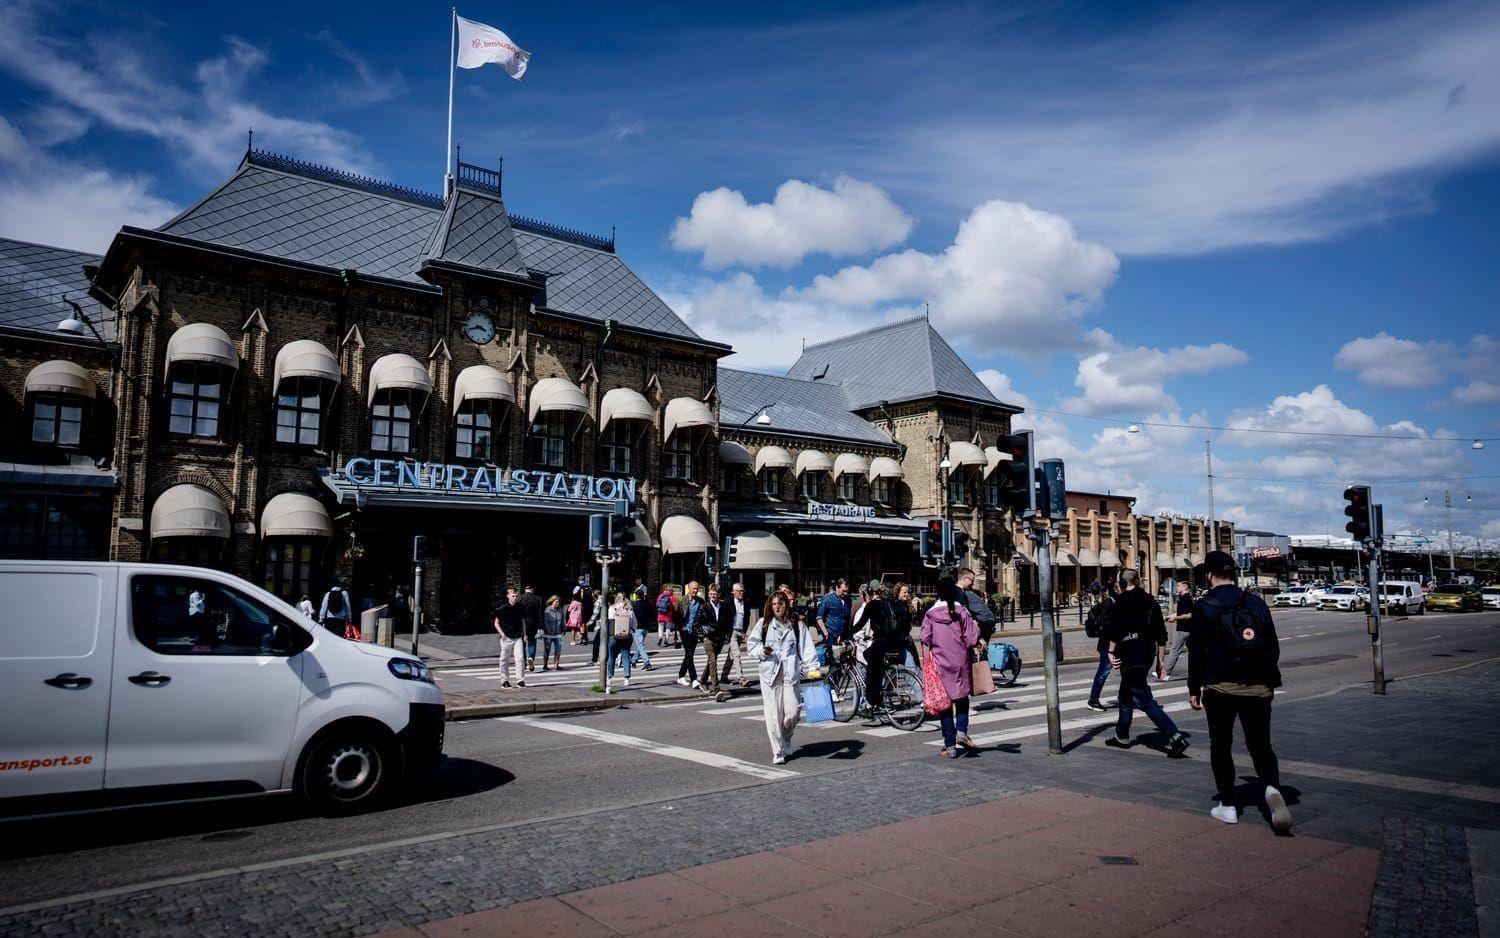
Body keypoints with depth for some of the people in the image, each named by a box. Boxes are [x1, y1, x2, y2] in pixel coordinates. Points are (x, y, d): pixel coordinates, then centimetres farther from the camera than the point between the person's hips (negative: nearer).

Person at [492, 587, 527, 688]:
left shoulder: (521, 608, 5)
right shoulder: (503, 608, -4)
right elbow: (496, 623, 2)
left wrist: (524, 634, 8)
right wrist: (502, 633, -11)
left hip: (518, 637, 2)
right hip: (506, 638, -2)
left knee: (520, 658, -9)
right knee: (505, 660, 7)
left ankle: (520, 680, -4)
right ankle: (504, 680, 19)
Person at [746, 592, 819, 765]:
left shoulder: (798, 626, 8)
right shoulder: (763, 624, 7)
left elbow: (807, 649, 5)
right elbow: (751, 645, 10)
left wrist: (813, 669, -6)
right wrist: (762, 650, -9)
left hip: (791, 674, 1)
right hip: (769, 673, 0)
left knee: (792, 713, -4)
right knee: (773, 714, -3)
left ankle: (785, 742, 26)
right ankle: (778, 752, 7)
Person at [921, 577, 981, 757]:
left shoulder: (930, 614, -4)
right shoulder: (962, 612, -7)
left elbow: (925, 641, -5)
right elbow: (971, 640, -9)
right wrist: (975, 626, 9)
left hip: (939, 665, 0)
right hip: (960, 663, 0)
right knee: (962, 698, 18)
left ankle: (950, 744, 8)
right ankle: (961, 731, -2)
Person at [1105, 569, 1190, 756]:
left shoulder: (1123, 601, -9)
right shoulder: (1150, 600, 12)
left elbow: (1115, 630, -15)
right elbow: (1161, 634, 12)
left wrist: (1111, 652, -5)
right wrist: (1160, 659, 16)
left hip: (1130, 658, -8)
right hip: (1147, 655, 8)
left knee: (1145, 700, -8)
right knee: (1126, 695, 21)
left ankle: (1175, 737, -18)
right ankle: (1122, 736, 30)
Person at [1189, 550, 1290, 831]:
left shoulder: (1204, 608, -6)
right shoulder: (1257, 604, 5)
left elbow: (1197, 652, -6)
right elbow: (1273, 647, 10)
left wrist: (1194, 688, 2)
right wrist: (1271, 682, 20)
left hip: (1220, 688, -3)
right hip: (1258, 688, 3)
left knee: (1220, 747, 11)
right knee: (1260, 744, 10)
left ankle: (1228, 805, 13)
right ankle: (1272, 787, -18)